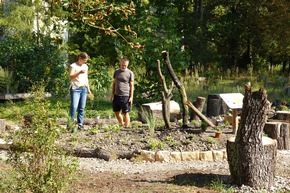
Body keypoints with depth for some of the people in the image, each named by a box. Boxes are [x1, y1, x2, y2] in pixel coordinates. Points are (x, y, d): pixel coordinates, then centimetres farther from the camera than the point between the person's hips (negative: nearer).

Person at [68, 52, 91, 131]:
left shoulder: (85, 66, 18)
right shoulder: (73, 66, -3)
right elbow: (71, 77, -14)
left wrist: (88, 89, 21)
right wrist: (79, 72, -27)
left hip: (83, 89, 6)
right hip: (75, 89, -6)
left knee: (82, 108, 3)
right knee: (74, 107, -14)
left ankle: (80, 124, 5)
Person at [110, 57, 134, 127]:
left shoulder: (130, 73, -3)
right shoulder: (116, 72, 9)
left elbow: (131, 85, -3)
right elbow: (114, 83, 15)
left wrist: (131, 97, -7)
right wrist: (112, 94, 10)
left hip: (125, 96, -5)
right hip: (116, 95, 5)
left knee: (125, 113, 0)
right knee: (116, 112, 12)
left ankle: (126, 127, 7)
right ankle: (121, 125, 29)